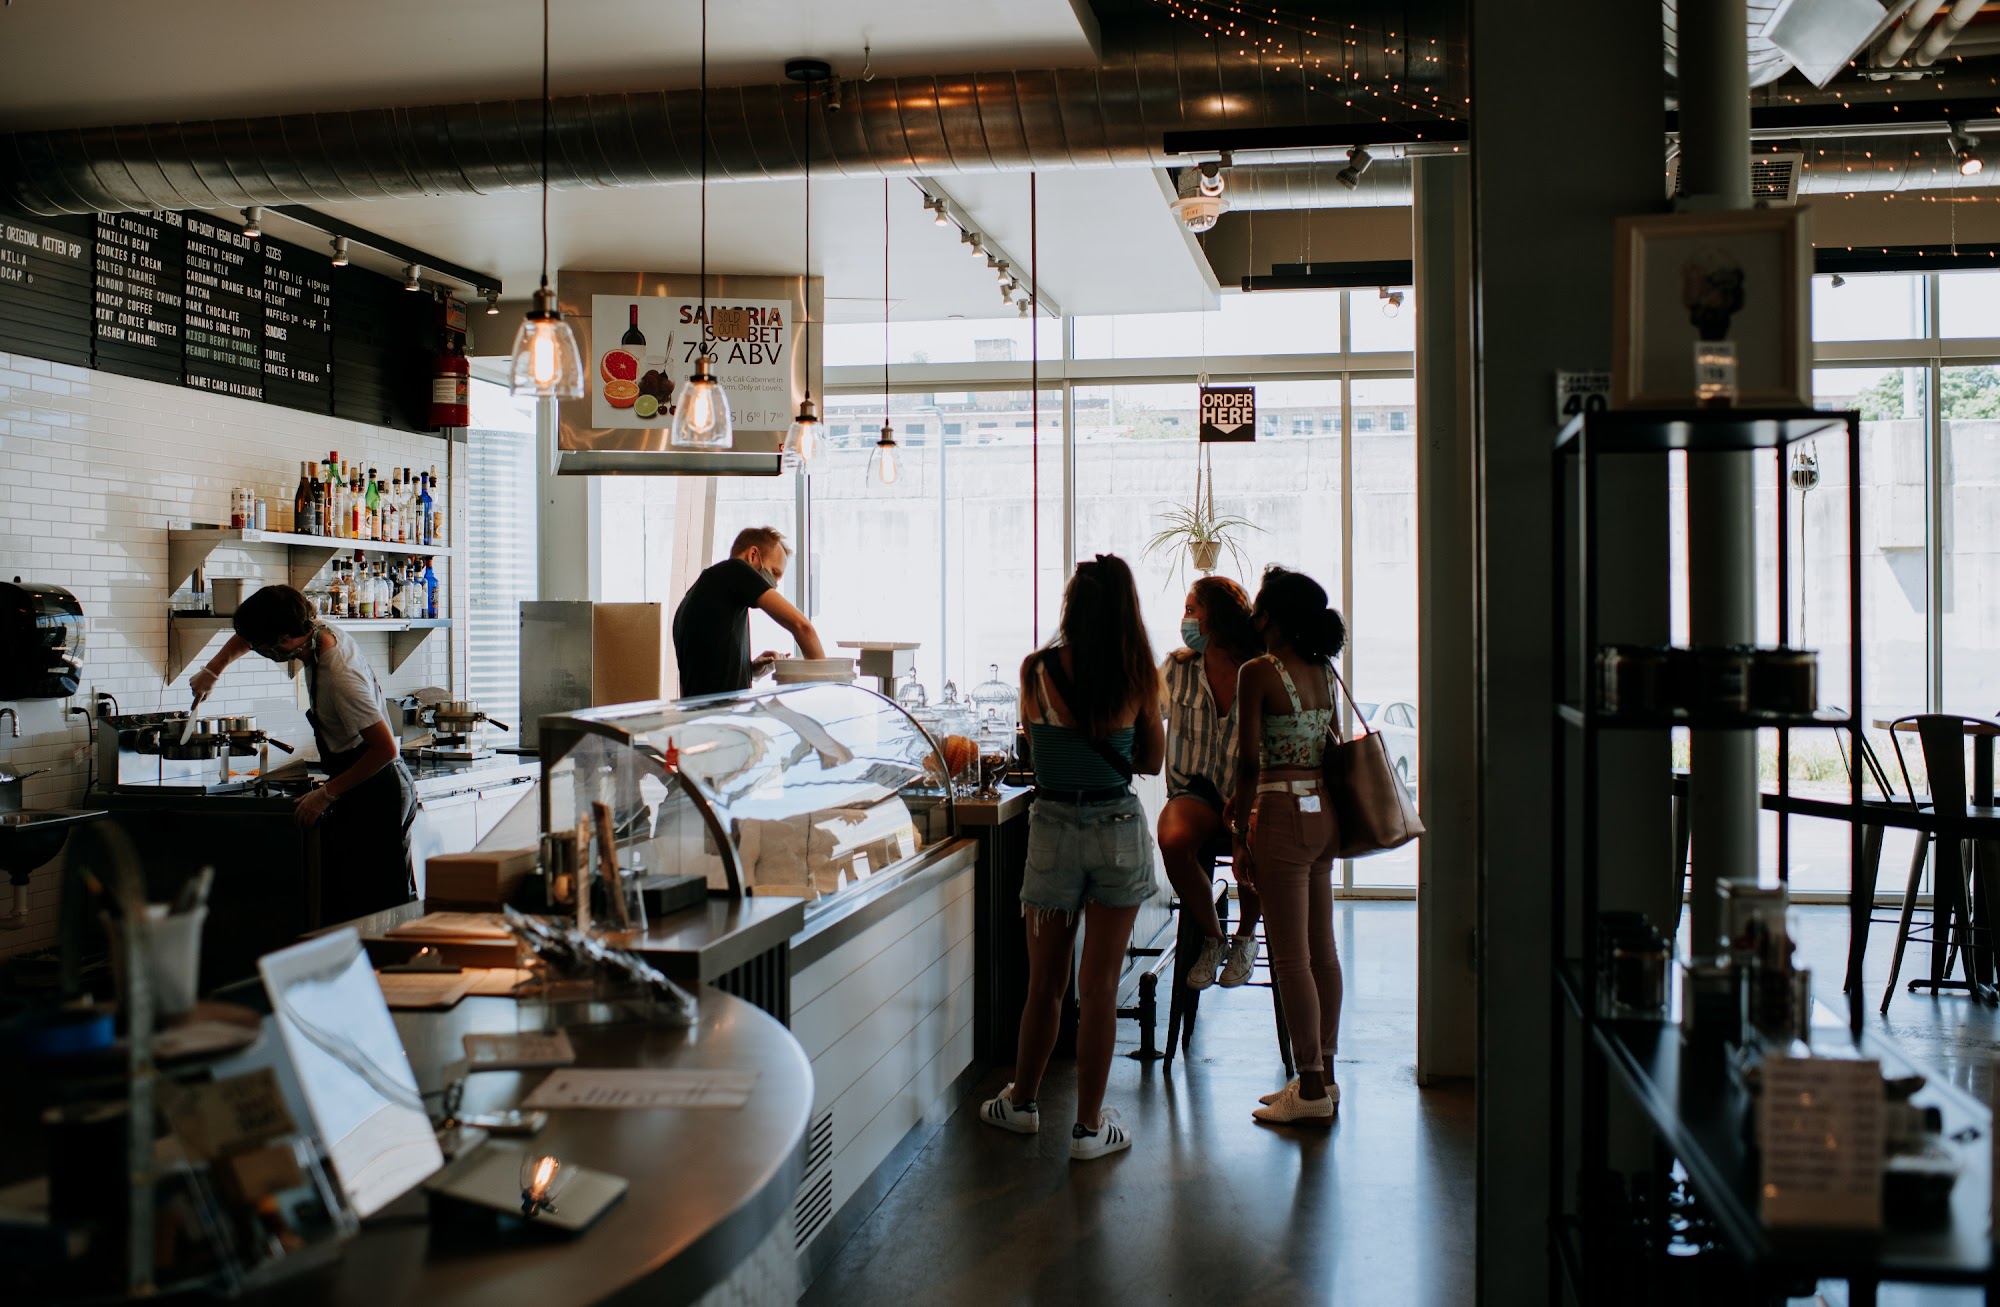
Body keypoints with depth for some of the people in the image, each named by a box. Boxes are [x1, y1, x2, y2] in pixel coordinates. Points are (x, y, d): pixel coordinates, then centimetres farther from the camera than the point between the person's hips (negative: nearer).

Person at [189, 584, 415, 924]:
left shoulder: (341, 678, -27)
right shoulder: (319, 632, 0)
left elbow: (386, 748, -26)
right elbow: (248, 634, 22)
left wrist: (327, 794, -20)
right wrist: (213, 670, 14)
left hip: (374, 795, -10)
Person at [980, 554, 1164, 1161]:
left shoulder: (1039, 669, -6)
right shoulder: (1139, 675, -4)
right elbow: (1152, 762, 7)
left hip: (1054, 827, 0)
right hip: (1121, 828, 0)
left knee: (1045, 982, 14)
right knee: (1099, 987, 6)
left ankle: (1021, 1101, 30)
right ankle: (1089, 1125, 12)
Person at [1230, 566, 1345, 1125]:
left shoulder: (1258, 671, -12)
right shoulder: (1322, 671, 10)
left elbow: (1249, 757, -13)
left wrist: (1239, 803, 1)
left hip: (1283, 812, -8)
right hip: (1323, 811, 8)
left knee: (1291, 958, -2)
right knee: (1322, 950, 13)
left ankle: (1311, 1088, 3)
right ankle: (1323, 1075, 20)